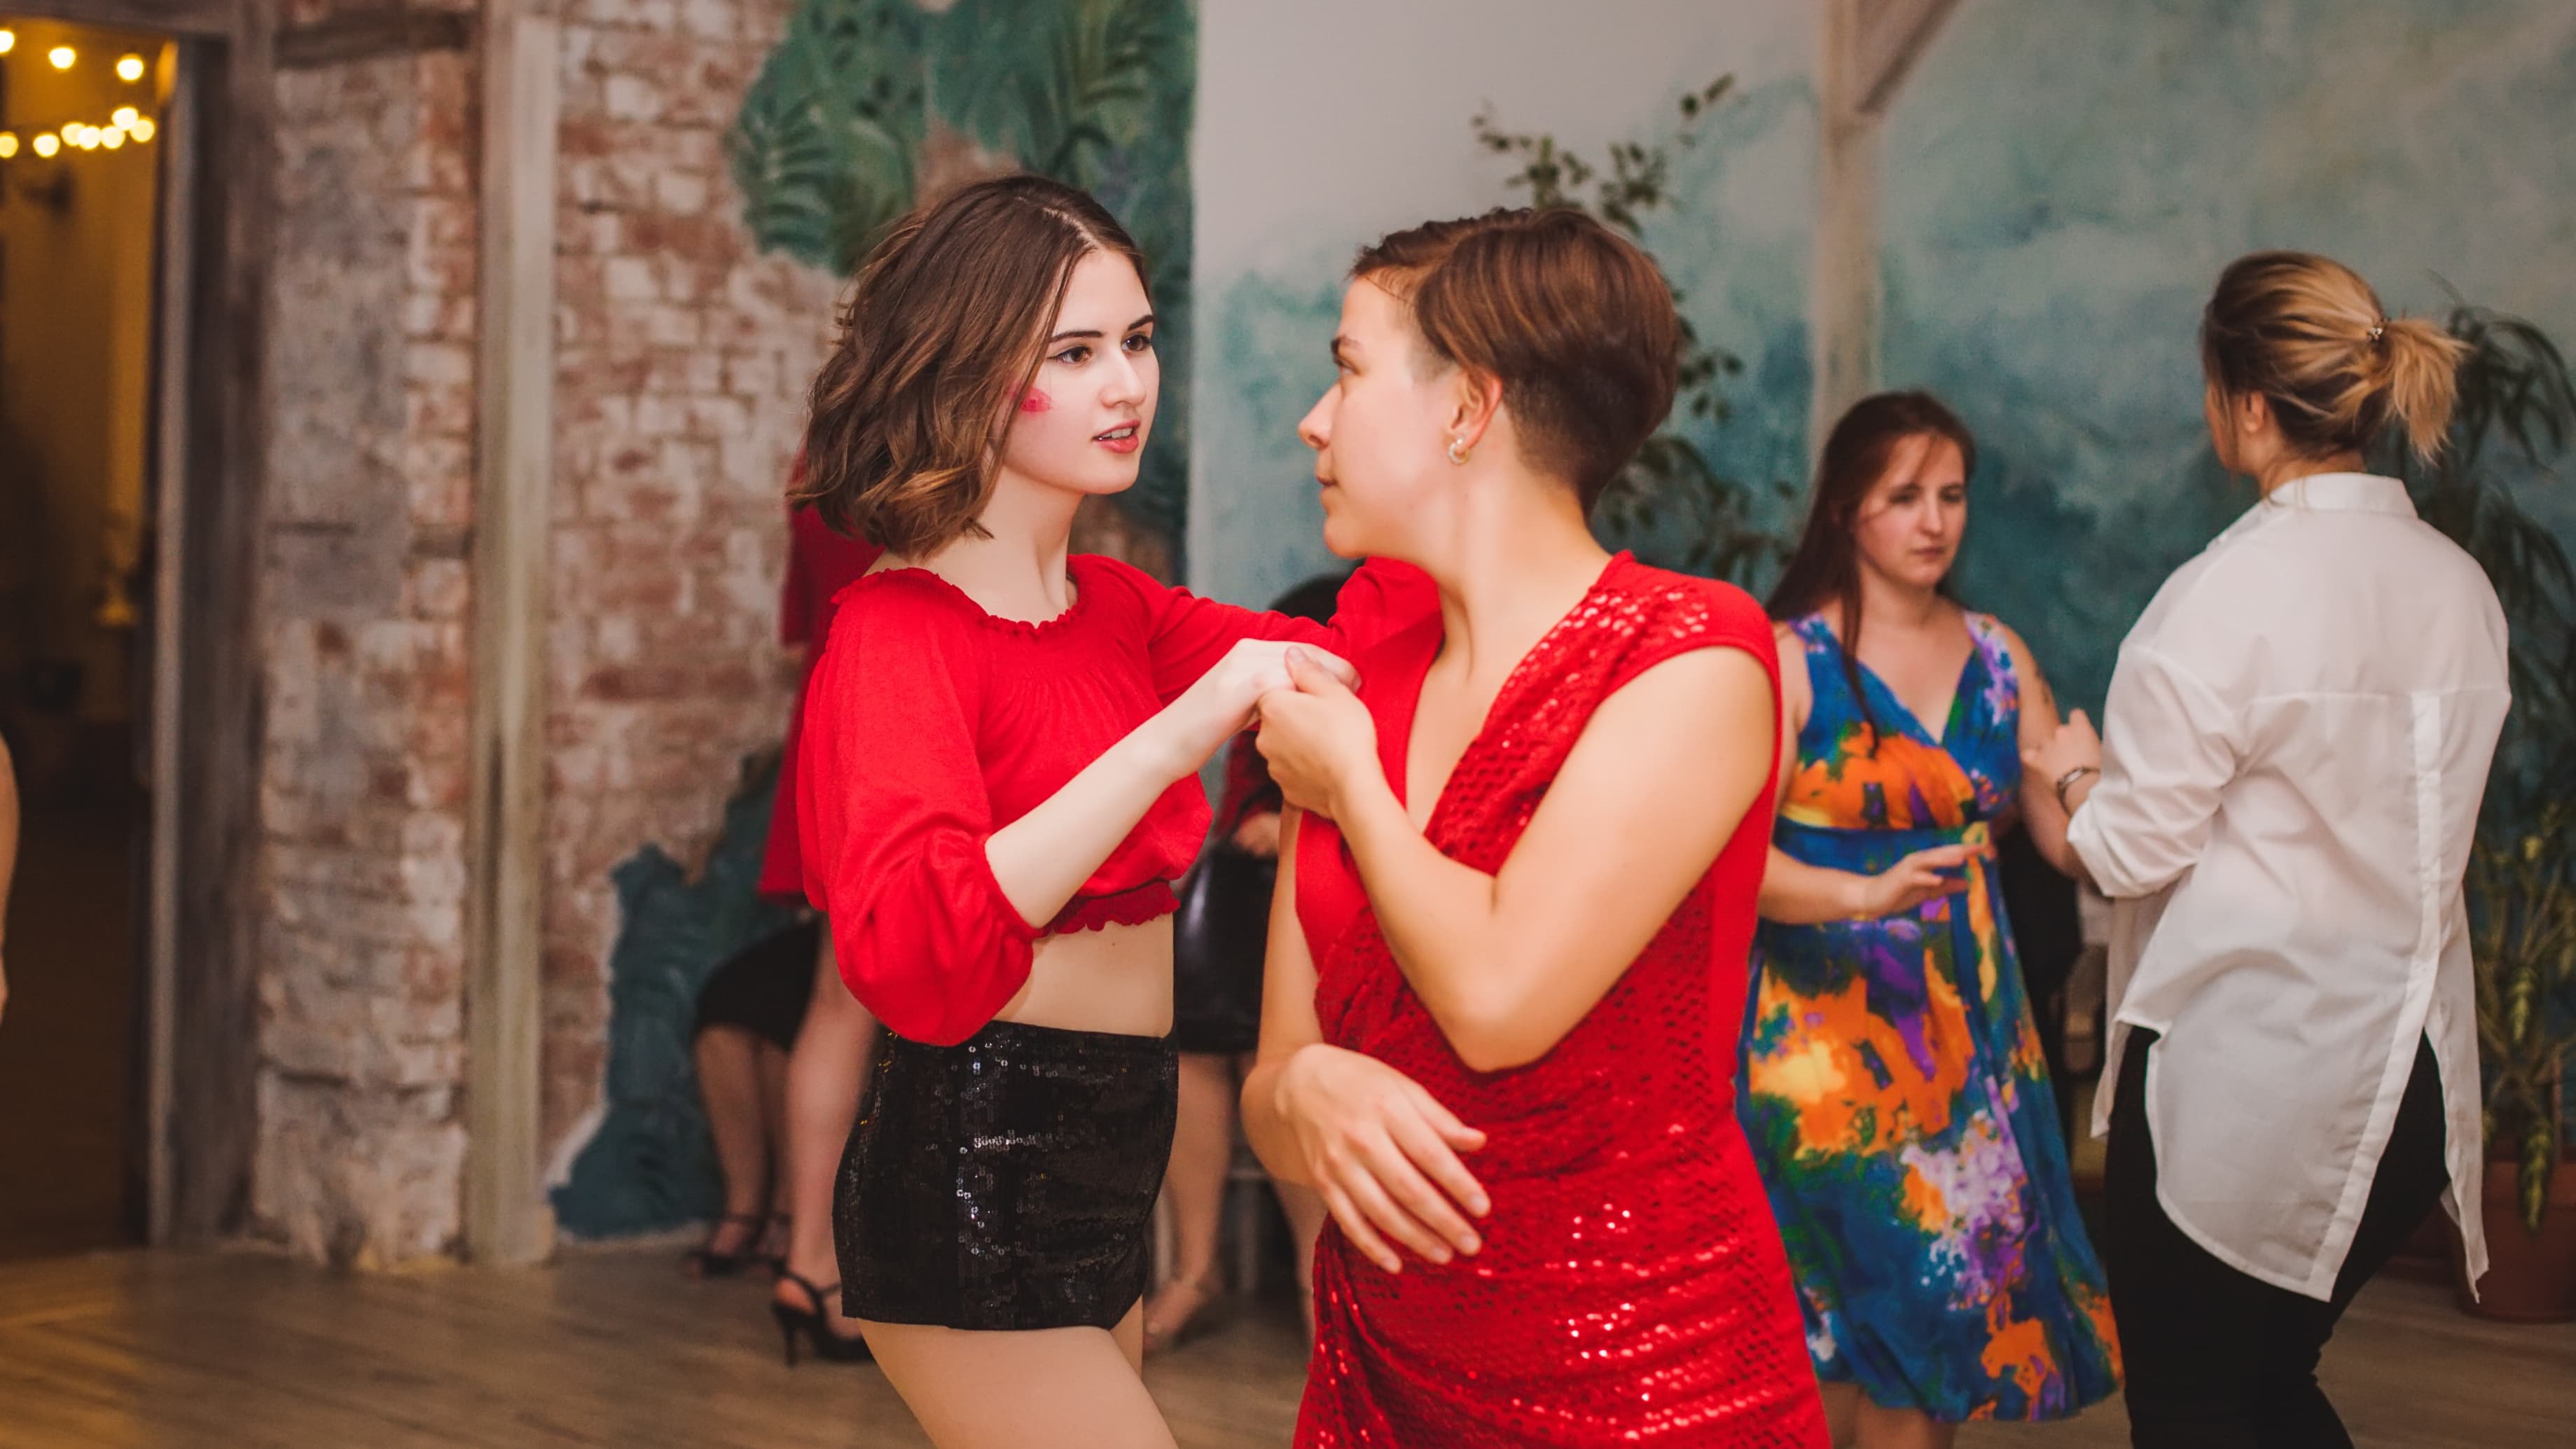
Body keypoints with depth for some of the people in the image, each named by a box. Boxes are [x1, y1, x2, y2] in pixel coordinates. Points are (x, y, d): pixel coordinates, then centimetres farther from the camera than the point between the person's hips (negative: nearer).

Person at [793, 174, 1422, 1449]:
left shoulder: (1113, 609, 10)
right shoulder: (900, 630, -16)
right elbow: (913, 952, -32)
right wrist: (1174, 740, -38)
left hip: (1100, 1169, 8)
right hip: (973, 1176, -8)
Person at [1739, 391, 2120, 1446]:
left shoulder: (1997, 658, 9)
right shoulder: (1788, 658, -6)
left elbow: (2069, 840, 6)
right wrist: (1864, 894, -32)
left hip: (1969, 1017, 5)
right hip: (1825, 1016, -5)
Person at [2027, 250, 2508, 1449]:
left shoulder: (2230, 594, -16)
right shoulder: (2460, 587, 4)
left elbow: (2128, 852, -13)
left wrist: (2080, 770, 8)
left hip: (2240, 1070, -7)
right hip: (2410, 1074, 7)